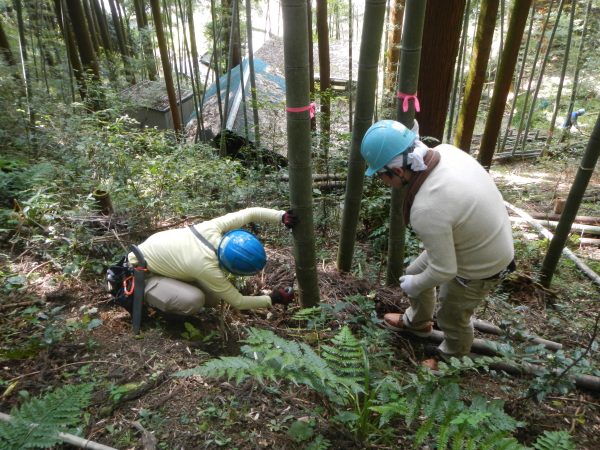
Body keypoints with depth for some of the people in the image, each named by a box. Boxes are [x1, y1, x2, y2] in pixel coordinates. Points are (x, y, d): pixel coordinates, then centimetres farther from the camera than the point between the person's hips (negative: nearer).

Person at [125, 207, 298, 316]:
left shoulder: (212, 228, -25)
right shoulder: (207, 267, -38)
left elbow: (250, 212, -16)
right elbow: (237, 302, -25)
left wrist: (283, 216, -28)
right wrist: (272, 299, -16)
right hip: (141, 271, -7)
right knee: (194, 301, -30)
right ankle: (137, 295, -6)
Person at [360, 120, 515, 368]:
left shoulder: (426, 210, -40)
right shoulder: (446, 150, -16)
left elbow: (444, 270, -28)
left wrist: (413, 286, -7)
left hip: (480, 268, -8)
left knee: (452, 318, 18)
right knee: (414, 272, 22)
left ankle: (452, 360, 51)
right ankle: (417, 322, 51)